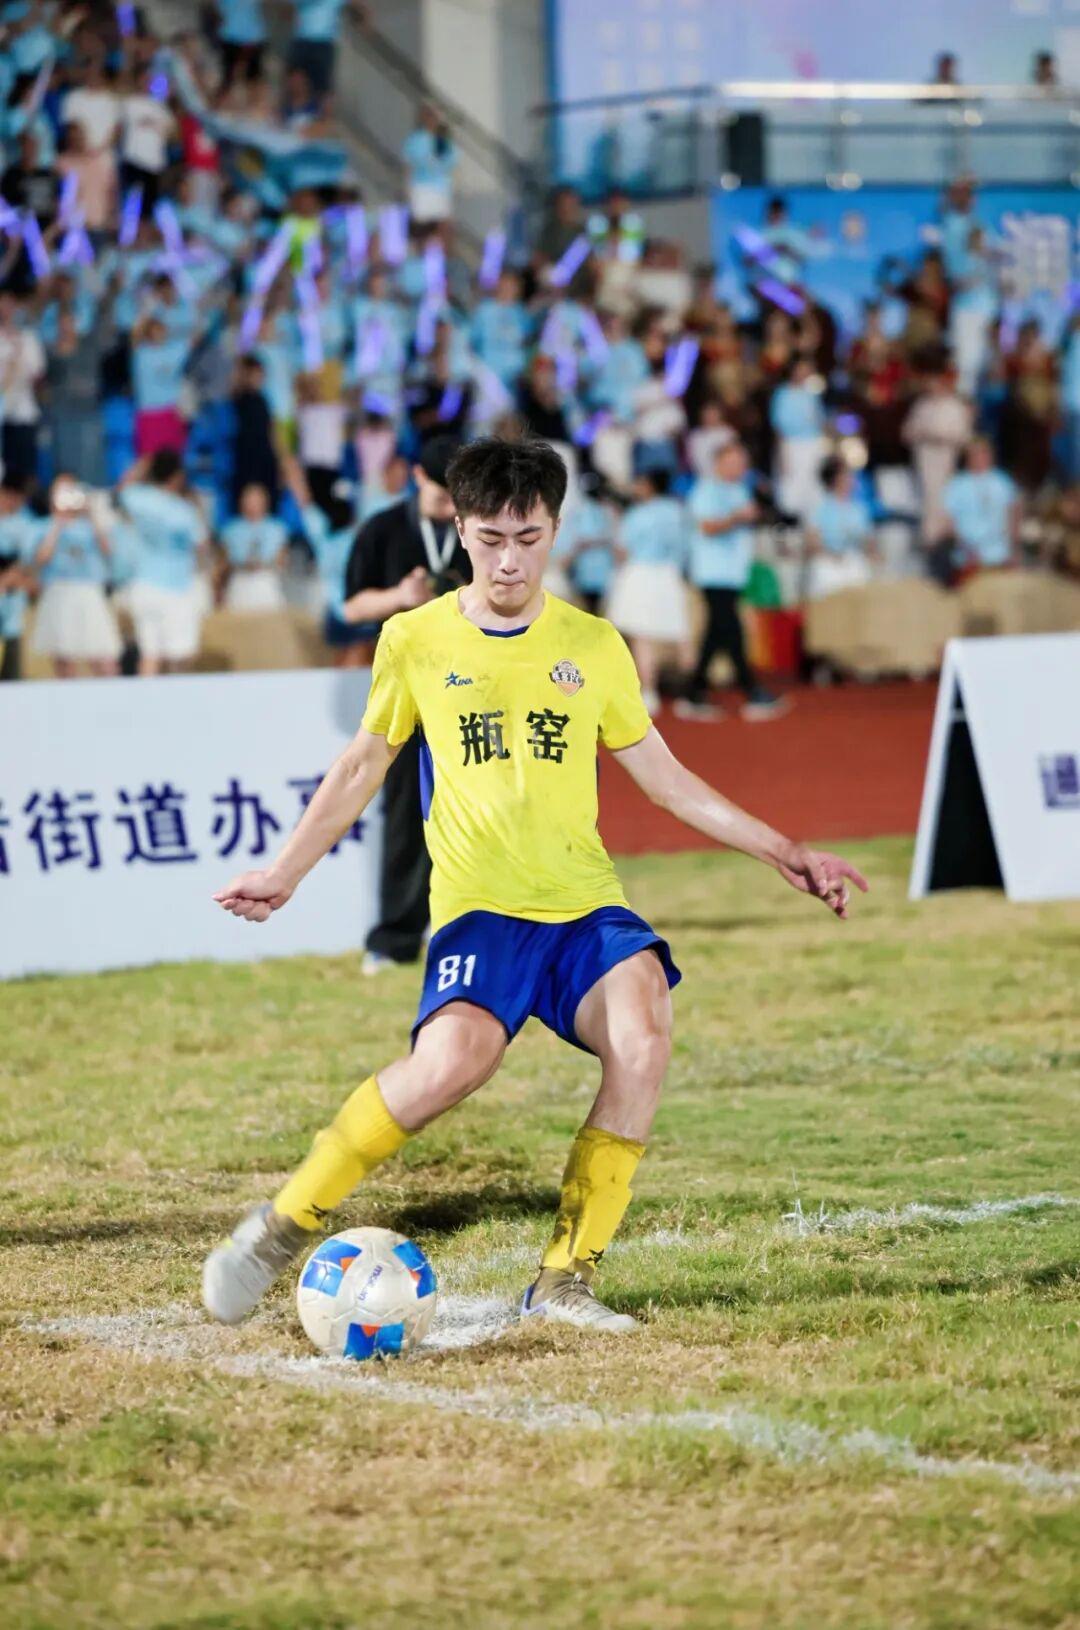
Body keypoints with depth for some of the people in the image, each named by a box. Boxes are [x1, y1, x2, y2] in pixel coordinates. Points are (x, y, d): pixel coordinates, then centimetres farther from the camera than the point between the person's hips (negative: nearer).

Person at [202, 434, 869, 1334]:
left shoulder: (593, 645, 10)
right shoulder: (415, 640, 6)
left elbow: (666, 779, 18)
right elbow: (364, 765, 19)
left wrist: (783, 852, 13)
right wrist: (284, 874, 13)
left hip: (587, 903, 2)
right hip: (479, 906, -2)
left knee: (642, 1037, -29)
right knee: (455, 1057, -32)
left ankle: (566, 1281, -17)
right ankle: (285, 1223, -12)